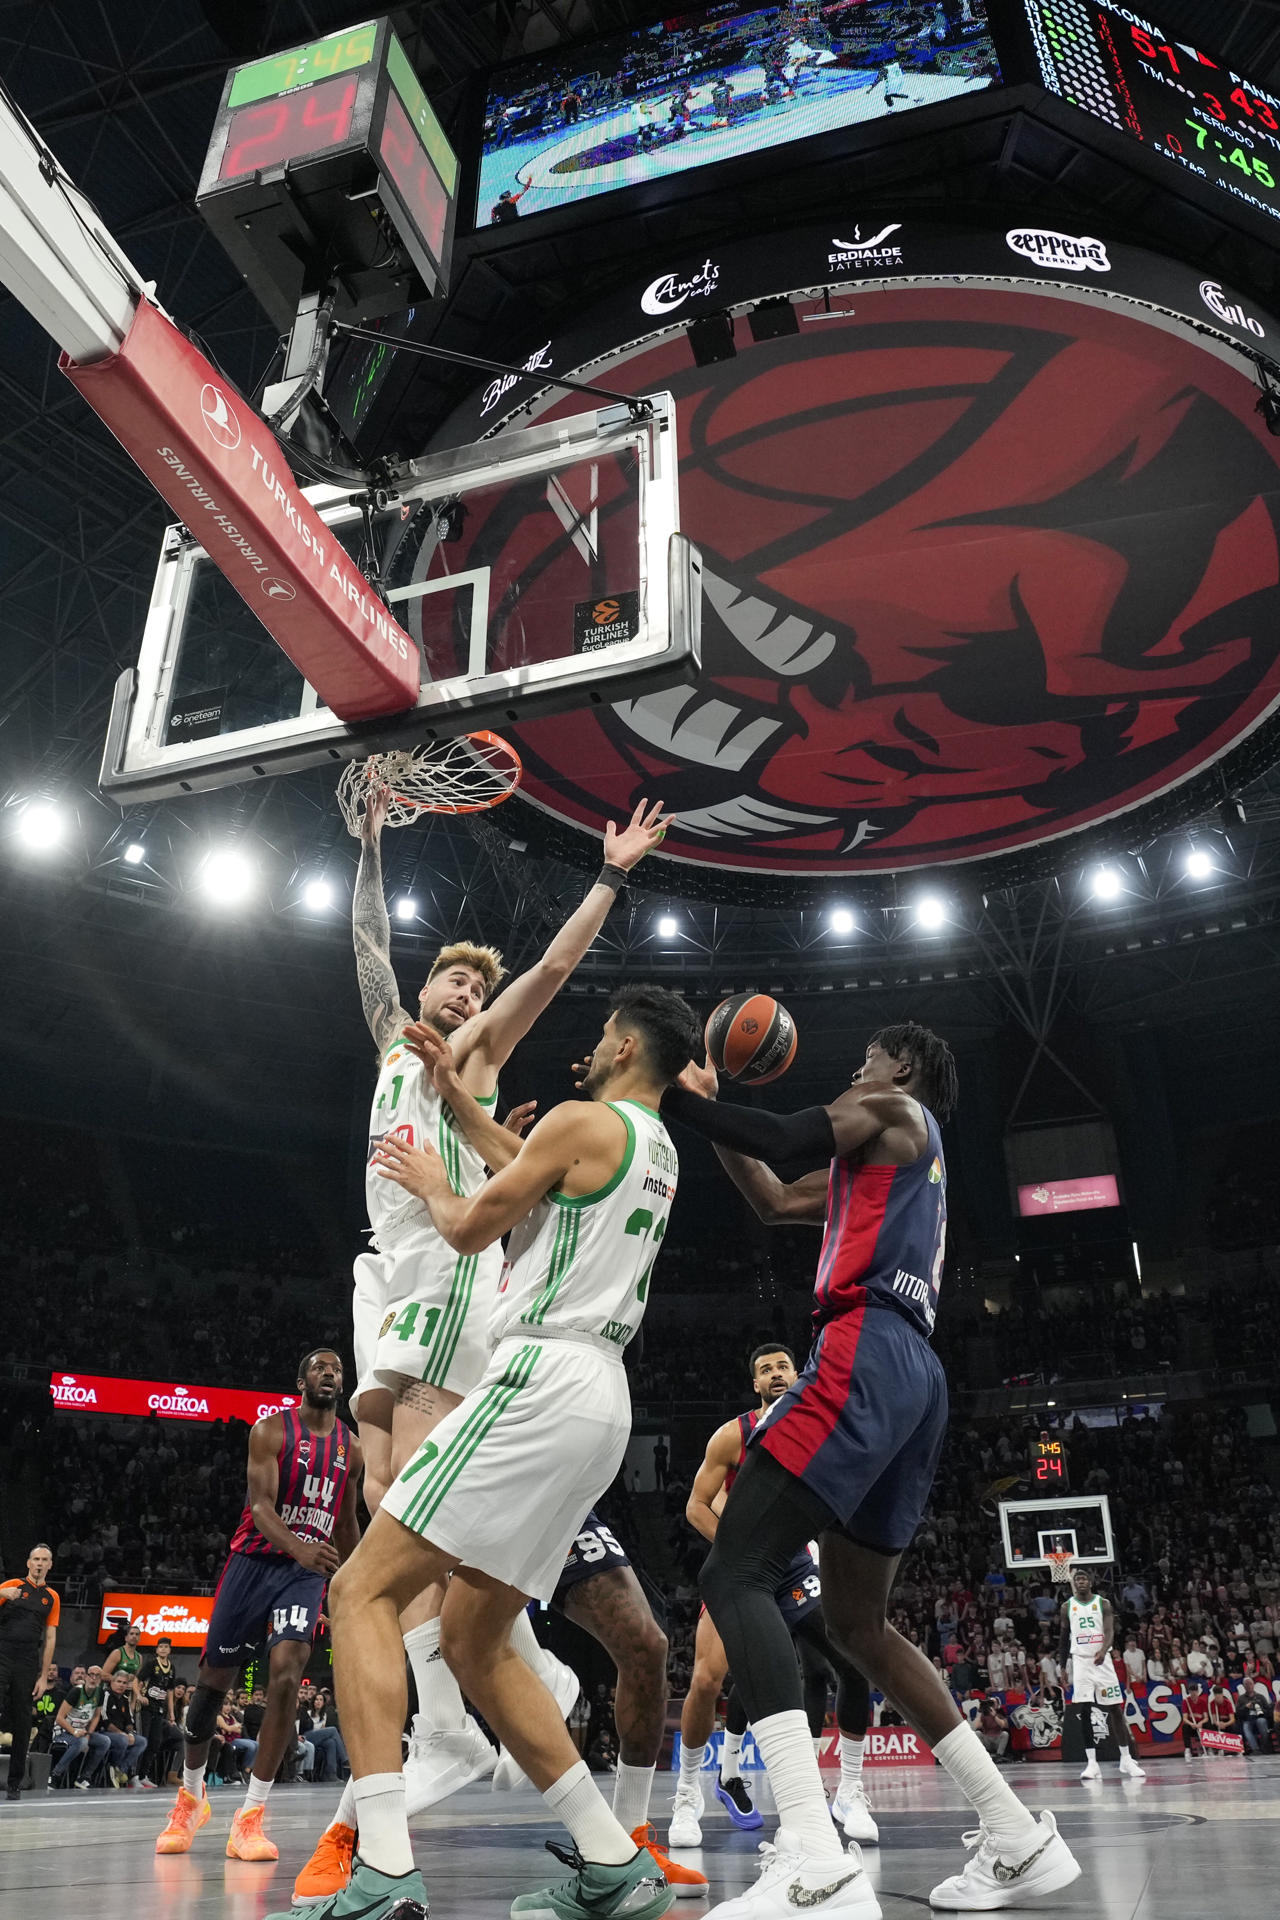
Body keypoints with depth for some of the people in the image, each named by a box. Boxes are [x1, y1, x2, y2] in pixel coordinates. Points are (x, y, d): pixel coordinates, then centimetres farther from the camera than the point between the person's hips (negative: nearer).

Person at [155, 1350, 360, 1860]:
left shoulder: (351, 1448, 6)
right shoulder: (271, 1430, -8)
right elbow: (260, 1502, -20)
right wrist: (298, 1546, -39)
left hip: (308, 1570, 2)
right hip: (255, 1559, -2)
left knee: (287, 1669, -20)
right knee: (214, 1676, 8)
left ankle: (250, 1817, -11)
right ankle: (191, 1795, 35)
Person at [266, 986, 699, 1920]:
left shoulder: (583, 1119, -6)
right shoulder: (658, 1152, 21)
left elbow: (472, 1227, 0)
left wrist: (431, 1182, 22)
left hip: (543, 1379, -9)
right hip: (602, 1398, 9)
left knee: (364, 1589, -5)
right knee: (473, 1642, 15)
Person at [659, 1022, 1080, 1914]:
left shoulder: (897, 1109, 7)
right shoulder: (884, 1161, 33)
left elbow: (782, 1139, -9)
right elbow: (775, 1199, 34)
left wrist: (670, 1095, -2)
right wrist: (708, 1104, 30)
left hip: (867, 1354, -10)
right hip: (916, 1377, 10)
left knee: (734, 1578, -16)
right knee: (858, 1622, 17)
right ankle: (1021, 1839, 18)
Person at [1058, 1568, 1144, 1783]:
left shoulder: (1103, 1603, 0)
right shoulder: (1067, 1606, 5)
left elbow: (1110, 1631, -11)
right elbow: (1064, 1638, 12)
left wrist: (1103, 1651, -30)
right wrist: (1062, 1667, 9)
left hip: (1102, 1660, -1)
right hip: (1080, 1661, 1)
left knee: (1115, 1709, 1)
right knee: (1084, 1712, -6)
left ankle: (1127, 1759, 12)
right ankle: (1092, 1763, -2)